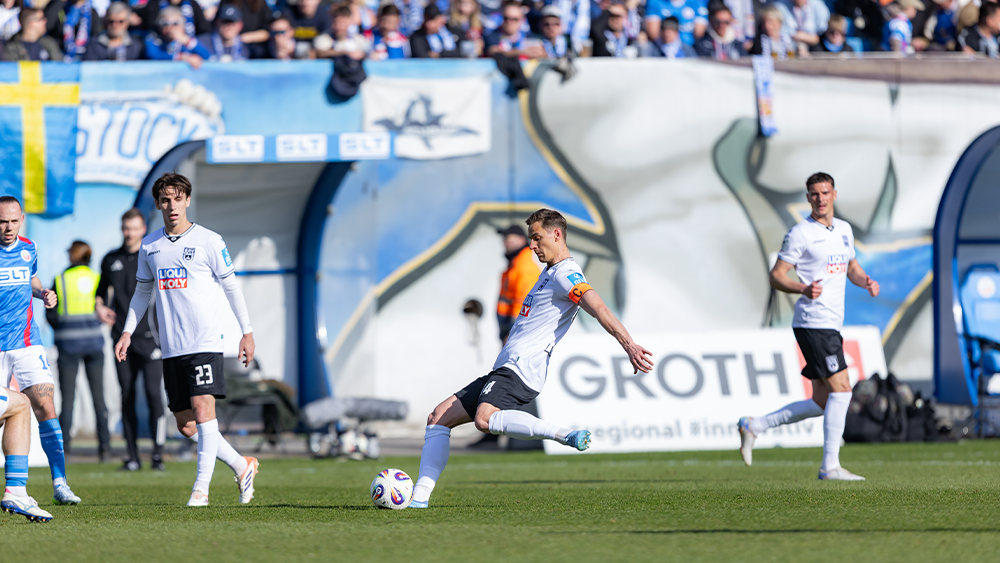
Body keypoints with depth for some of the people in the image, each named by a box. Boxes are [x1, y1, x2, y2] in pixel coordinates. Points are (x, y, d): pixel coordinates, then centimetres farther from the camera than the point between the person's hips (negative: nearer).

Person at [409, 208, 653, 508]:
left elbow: (599, 310, -21)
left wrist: (629, 345, -33)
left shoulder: (566, 275, -8)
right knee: (439, 417, 7)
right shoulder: (549, 273, 24)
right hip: (504, 369, 10)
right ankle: (419, 497, 1)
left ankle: (565, 435, -35)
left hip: (521, 370, -10)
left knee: (485, 419, -37)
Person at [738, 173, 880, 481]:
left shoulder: (844, 230, 15)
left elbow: (852, 268, 28)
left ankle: (755, 425, 19)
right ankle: (830, 466, -12)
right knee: (841, 388, -15)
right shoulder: (800, 233, -7)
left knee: (822, 403, 9)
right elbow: (776, 276, -7)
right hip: (813, 323, -8)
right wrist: (804, 289, -25)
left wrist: (865, 281, 5)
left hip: (831, 325, 8)